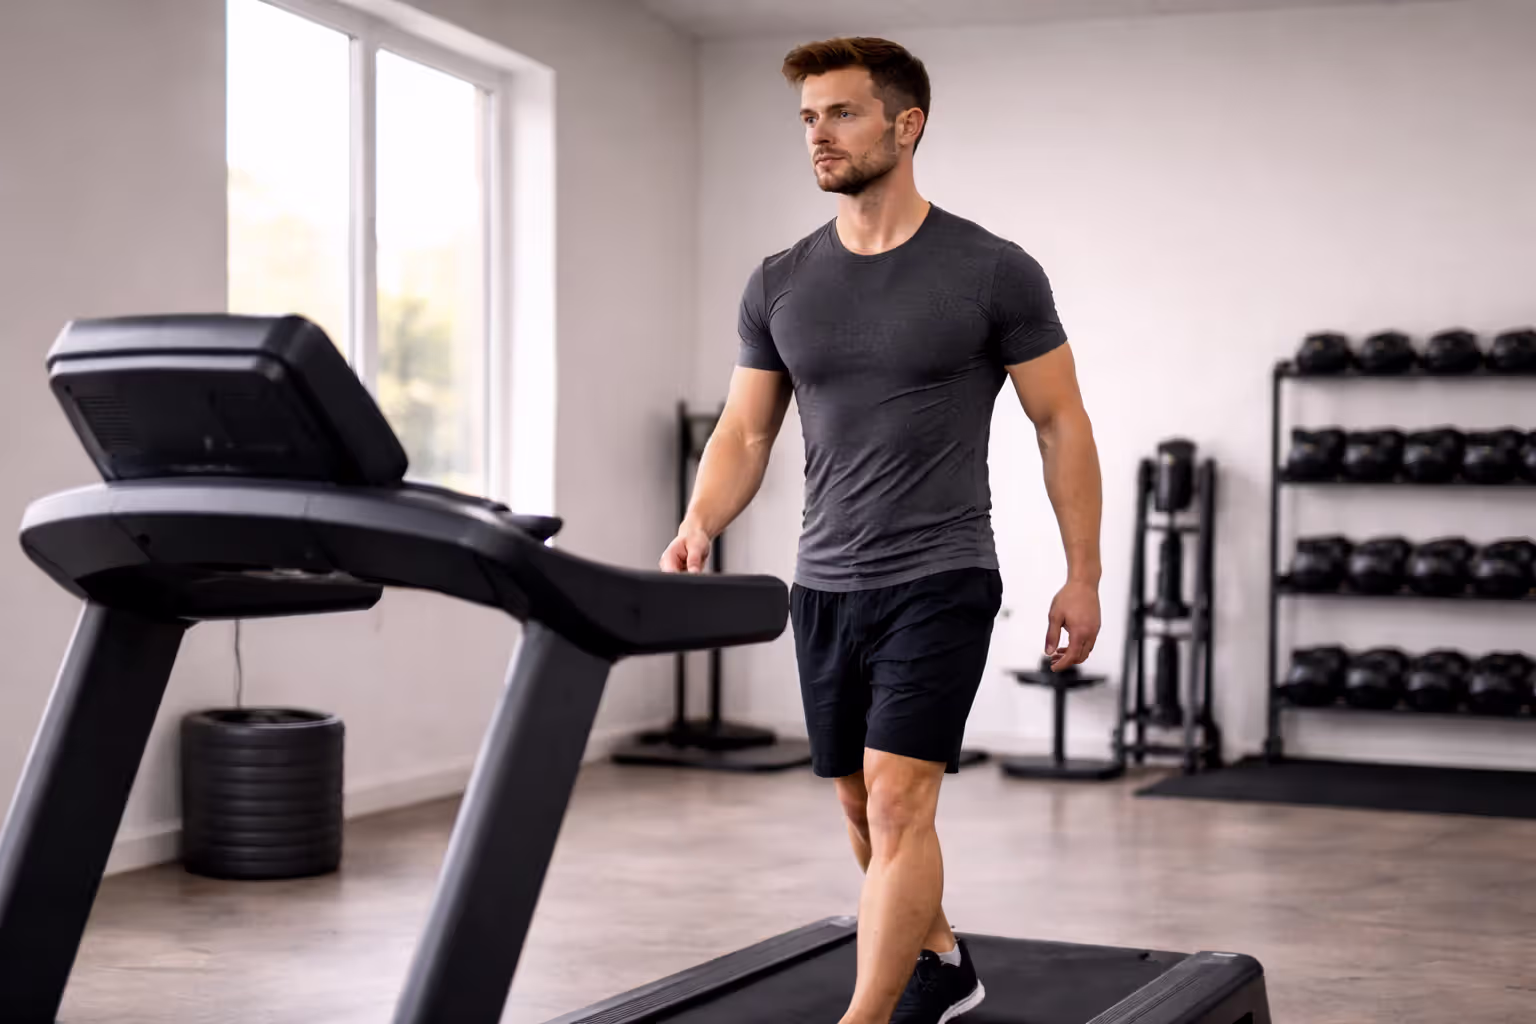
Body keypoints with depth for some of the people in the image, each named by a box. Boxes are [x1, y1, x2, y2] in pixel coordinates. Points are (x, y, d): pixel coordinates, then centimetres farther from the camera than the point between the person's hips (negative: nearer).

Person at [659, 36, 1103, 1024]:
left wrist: (1083, 576, -3)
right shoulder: (781, 284, 5)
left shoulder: (993, 273, -7)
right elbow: (746, 432, 8)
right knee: (864, 808, 16)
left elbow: (1062, 425, -2)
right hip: (826, 585, 6)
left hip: (939, 580, -5)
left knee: (899, 804, -15)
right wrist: (699, 527, -11)